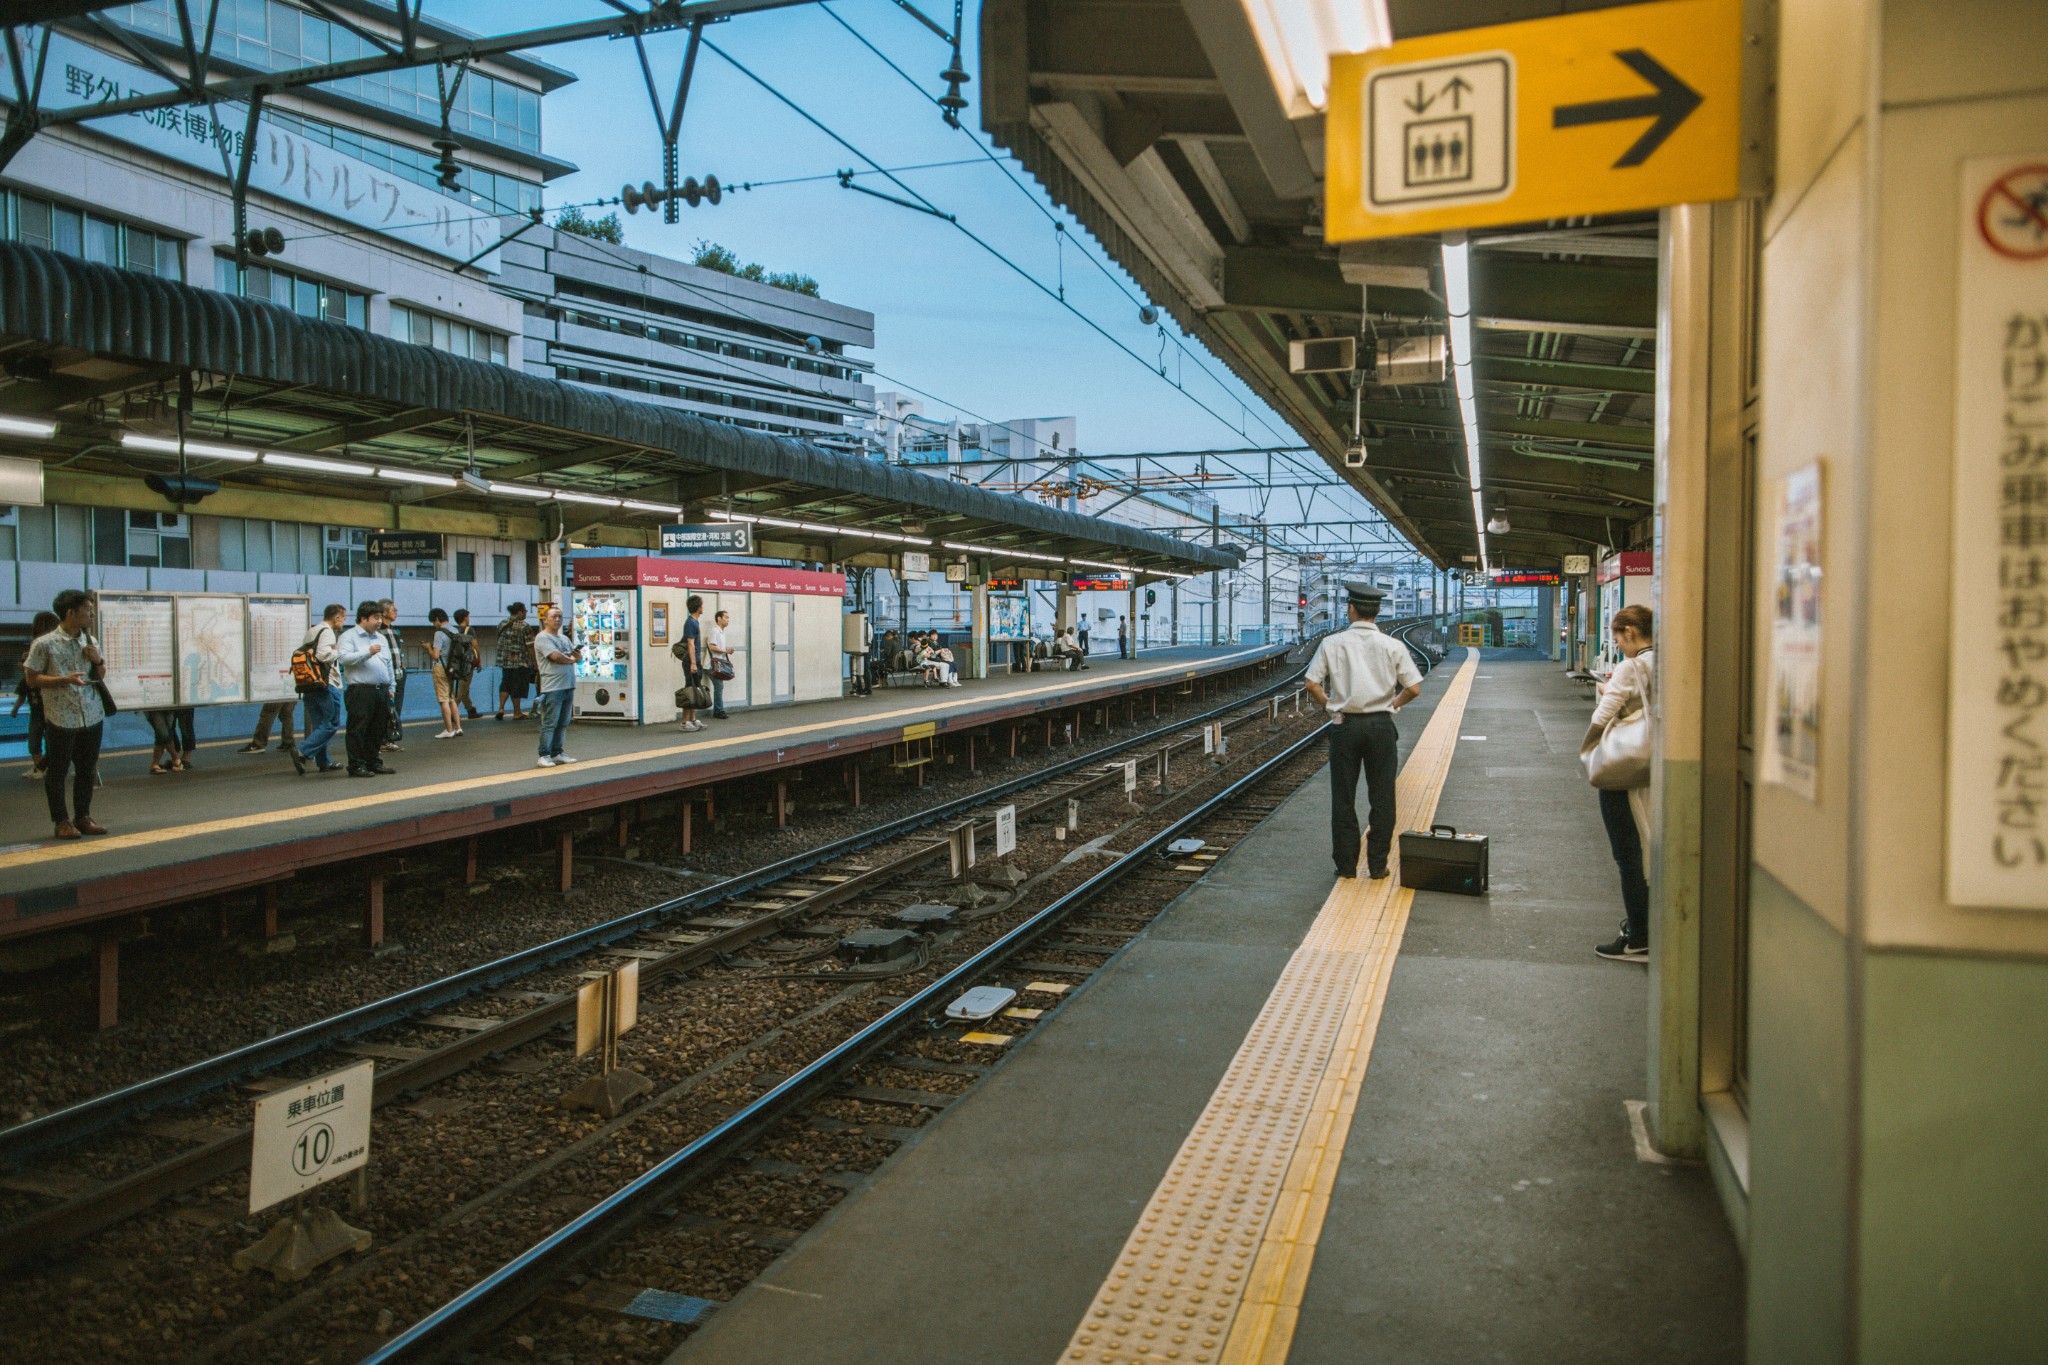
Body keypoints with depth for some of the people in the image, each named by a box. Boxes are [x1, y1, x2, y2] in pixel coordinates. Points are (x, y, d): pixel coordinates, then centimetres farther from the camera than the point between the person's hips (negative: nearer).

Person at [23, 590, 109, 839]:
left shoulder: (90, 642, 9)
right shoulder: (44, 644, -8)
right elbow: (31, 678, -6)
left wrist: (98, 661, -1)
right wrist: (65, 679, -18)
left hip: (92, 717, 5)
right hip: (60, 720, -5)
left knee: (87, 770, 11)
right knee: (57, 771, 3)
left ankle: (83, 816, 22)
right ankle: (62, 821, 11)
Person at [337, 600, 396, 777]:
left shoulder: (380, 638, 20)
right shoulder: (349, 636, -2)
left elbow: (388, 664, 23)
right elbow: (343, 658, -17)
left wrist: (390, 687, 19)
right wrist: (367, 652, -22)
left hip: (381, 691, 7)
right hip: (360, 691, -7)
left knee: (378, 730, 10)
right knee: (358, 730, -5)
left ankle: (374, 762, 19)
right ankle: (356, 765, -1)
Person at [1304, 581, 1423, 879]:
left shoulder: (1332, 644, -4)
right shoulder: (1393, 646, -3)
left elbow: (1311, 684, -8)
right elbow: (1414, 688, -6)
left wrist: (1328, 705, 7)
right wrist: (1393, 704, 10)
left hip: (1344, 726, 0)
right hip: (1381, 726, 0)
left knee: (1343, 799, 9)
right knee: (1381, 799, 9)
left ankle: (1346, 865, 13)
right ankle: (1377, 866, 12)